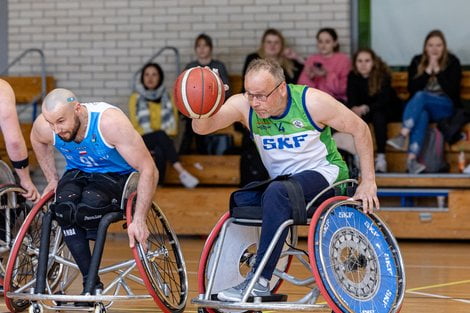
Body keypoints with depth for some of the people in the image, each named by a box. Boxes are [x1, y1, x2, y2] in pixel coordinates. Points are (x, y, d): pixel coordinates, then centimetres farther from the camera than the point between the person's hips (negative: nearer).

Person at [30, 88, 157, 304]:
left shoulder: (110, 122, -32)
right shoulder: (44, 126, -18)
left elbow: (148, 170, -29)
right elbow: (37, 140, 12)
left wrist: (139, 220, -34)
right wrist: (52, 179, 7)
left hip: (116, 176, -4)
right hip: (78, 173, 4)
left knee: (87, 207, -35)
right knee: (63, 209, -31)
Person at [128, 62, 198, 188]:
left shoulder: (168, 96, 9)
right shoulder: (136, 98, 5)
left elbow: (172, 125, 6)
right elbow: (134, 126, 1)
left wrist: (169, 137, -12)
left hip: (163, 140, 2)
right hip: (144, 141, -2)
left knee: (160, 151, -36)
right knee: (160, 135, -36)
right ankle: (181, 172, -50)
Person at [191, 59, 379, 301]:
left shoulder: (311, 102, -20)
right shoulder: (243, 105, -12)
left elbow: (359, 129, -8)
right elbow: (202, 127, -25)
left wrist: (368, 182, -10)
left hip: (324, 173, -5)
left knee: (278, 192, -34)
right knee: (240, 200, -20)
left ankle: (259, 282, -36)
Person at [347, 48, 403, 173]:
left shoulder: (383, 75, -19)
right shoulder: (353, 76, -8)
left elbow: (384, 100, -27)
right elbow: (351, 98, -12)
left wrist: (366, 108, -44)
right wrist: (354, 108, -36)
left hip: (388, 110, -3)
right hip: (362, 110, 3)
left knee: (378, 116, -35)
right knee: (356, 117, -27)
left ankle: (381, 157, -37)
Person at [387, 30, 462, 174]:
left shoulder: (452, 62, 1)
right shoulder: (417, 62, 6)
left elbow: (452, 90, -10)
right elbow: (412, 89, -3)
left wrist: (437, 69, -15)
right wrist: (428, 70, -12)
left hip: (445, 108, -2)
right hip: (421, 107, 2)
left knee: (420, 96, -33)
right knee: (421, 115, -37)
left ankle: (403, 135, -50)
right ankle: (412, 158, -55)